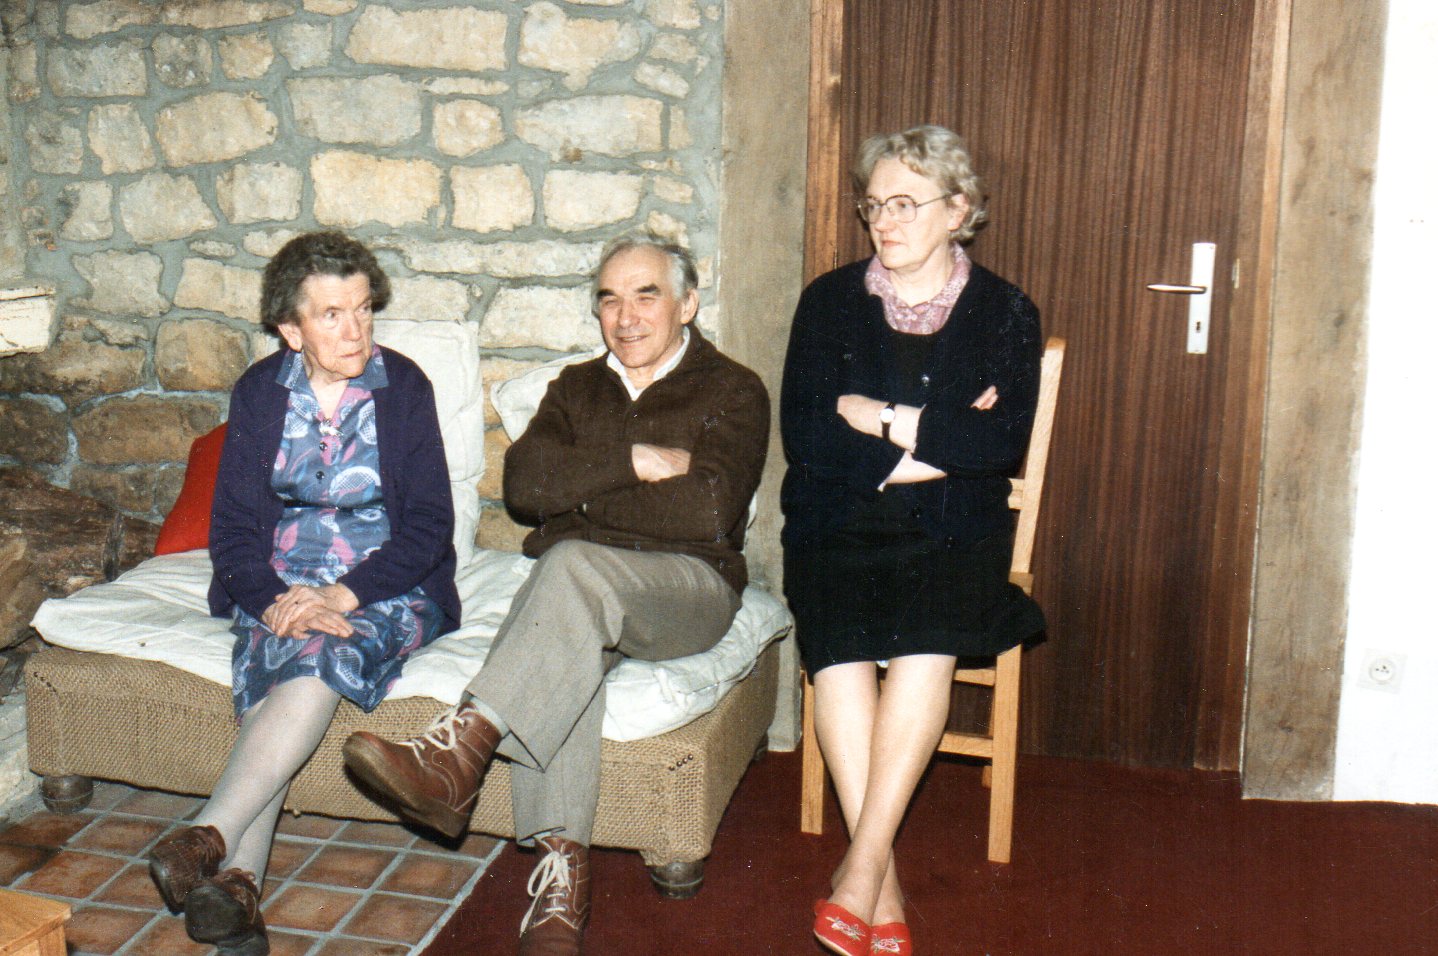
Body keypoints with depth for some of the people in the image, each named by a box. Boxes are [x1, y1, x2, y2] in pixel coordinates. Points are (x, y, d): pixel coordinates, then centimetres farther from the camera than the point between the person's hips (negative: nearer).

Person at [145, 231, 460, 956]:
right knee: (270, 651, -32)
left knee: (321, 659, -34)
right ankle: (240, 881, -42)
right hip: (279, 586, 2)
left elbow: (428, 525, -6)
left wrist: (342, 596, -19)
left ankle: (212, 838, -40)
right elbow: (232, 525, 3)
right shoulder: (259, 392, 5)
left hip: (387, 589, -1)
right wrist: (273, 600, -17)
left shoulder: (404, 387, -1)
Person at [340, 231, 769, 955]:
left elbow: (707, 511, -10)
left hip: (687, 587, -3)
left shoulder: (733, 392, 8)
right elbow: (523, 482, 3)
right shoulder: (577, 387, 22)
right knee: (565, 636, -34)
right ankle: (560, 864, -38)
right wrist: (634, 461, -9)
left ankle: (457, 754, -39)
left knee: (572, 566, -36)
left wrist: (580, 486, -3)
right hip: (581, 589, 4)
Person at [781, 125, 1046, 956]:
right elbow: (804, 434, -3)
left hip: (955, 530, 0)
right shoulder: (831, 302, 10)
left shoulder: (1005, 313, 9)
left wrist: (880, 418, -8)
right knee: (839, 640, -29)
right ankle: (885, 884, -24)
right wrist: (940, 440, -7)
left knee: (929, 641, -31)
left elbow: (1003, 442, -7)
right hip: (839, 525, 1)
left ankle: (860, 866, -26)